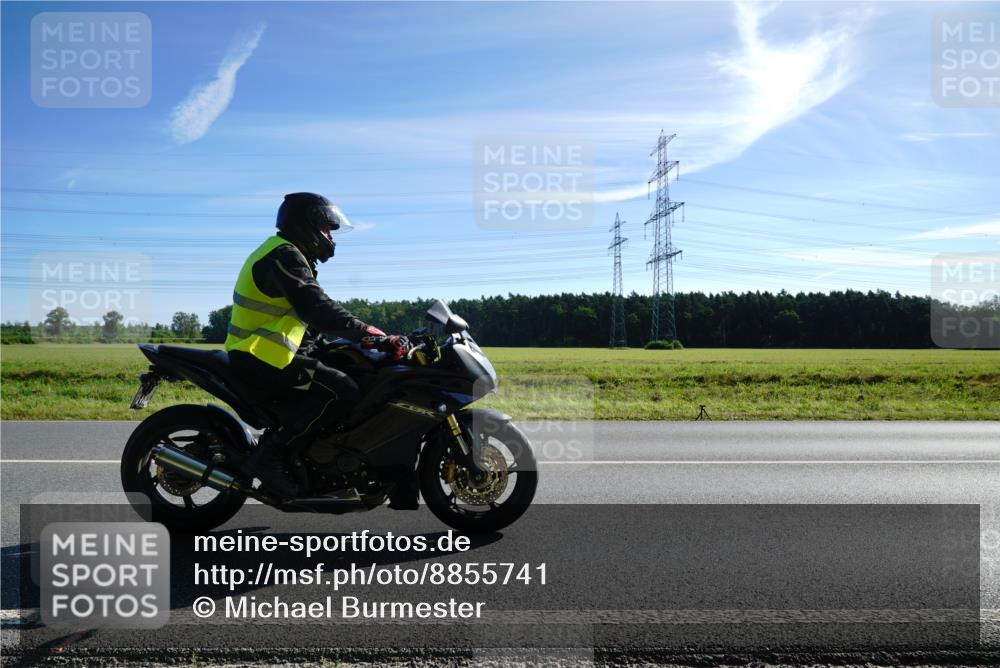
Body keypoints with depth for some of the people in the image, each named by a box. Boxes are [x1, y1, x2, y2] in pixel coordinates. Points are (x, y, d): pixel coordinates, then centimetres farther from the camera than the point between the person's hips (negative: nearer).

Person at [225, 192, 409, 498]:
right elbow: (319, 310, -28)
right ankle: (270, 455, -17)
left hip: (256, 354, 11)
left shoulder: (288, 255, 19)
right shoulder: (285, 256, -15)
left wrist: (369, 336, 16)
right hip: (261, 356, -11)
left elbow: (315, 312, 21)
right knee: (341, 390, -20)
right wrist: (379, 339, -31)